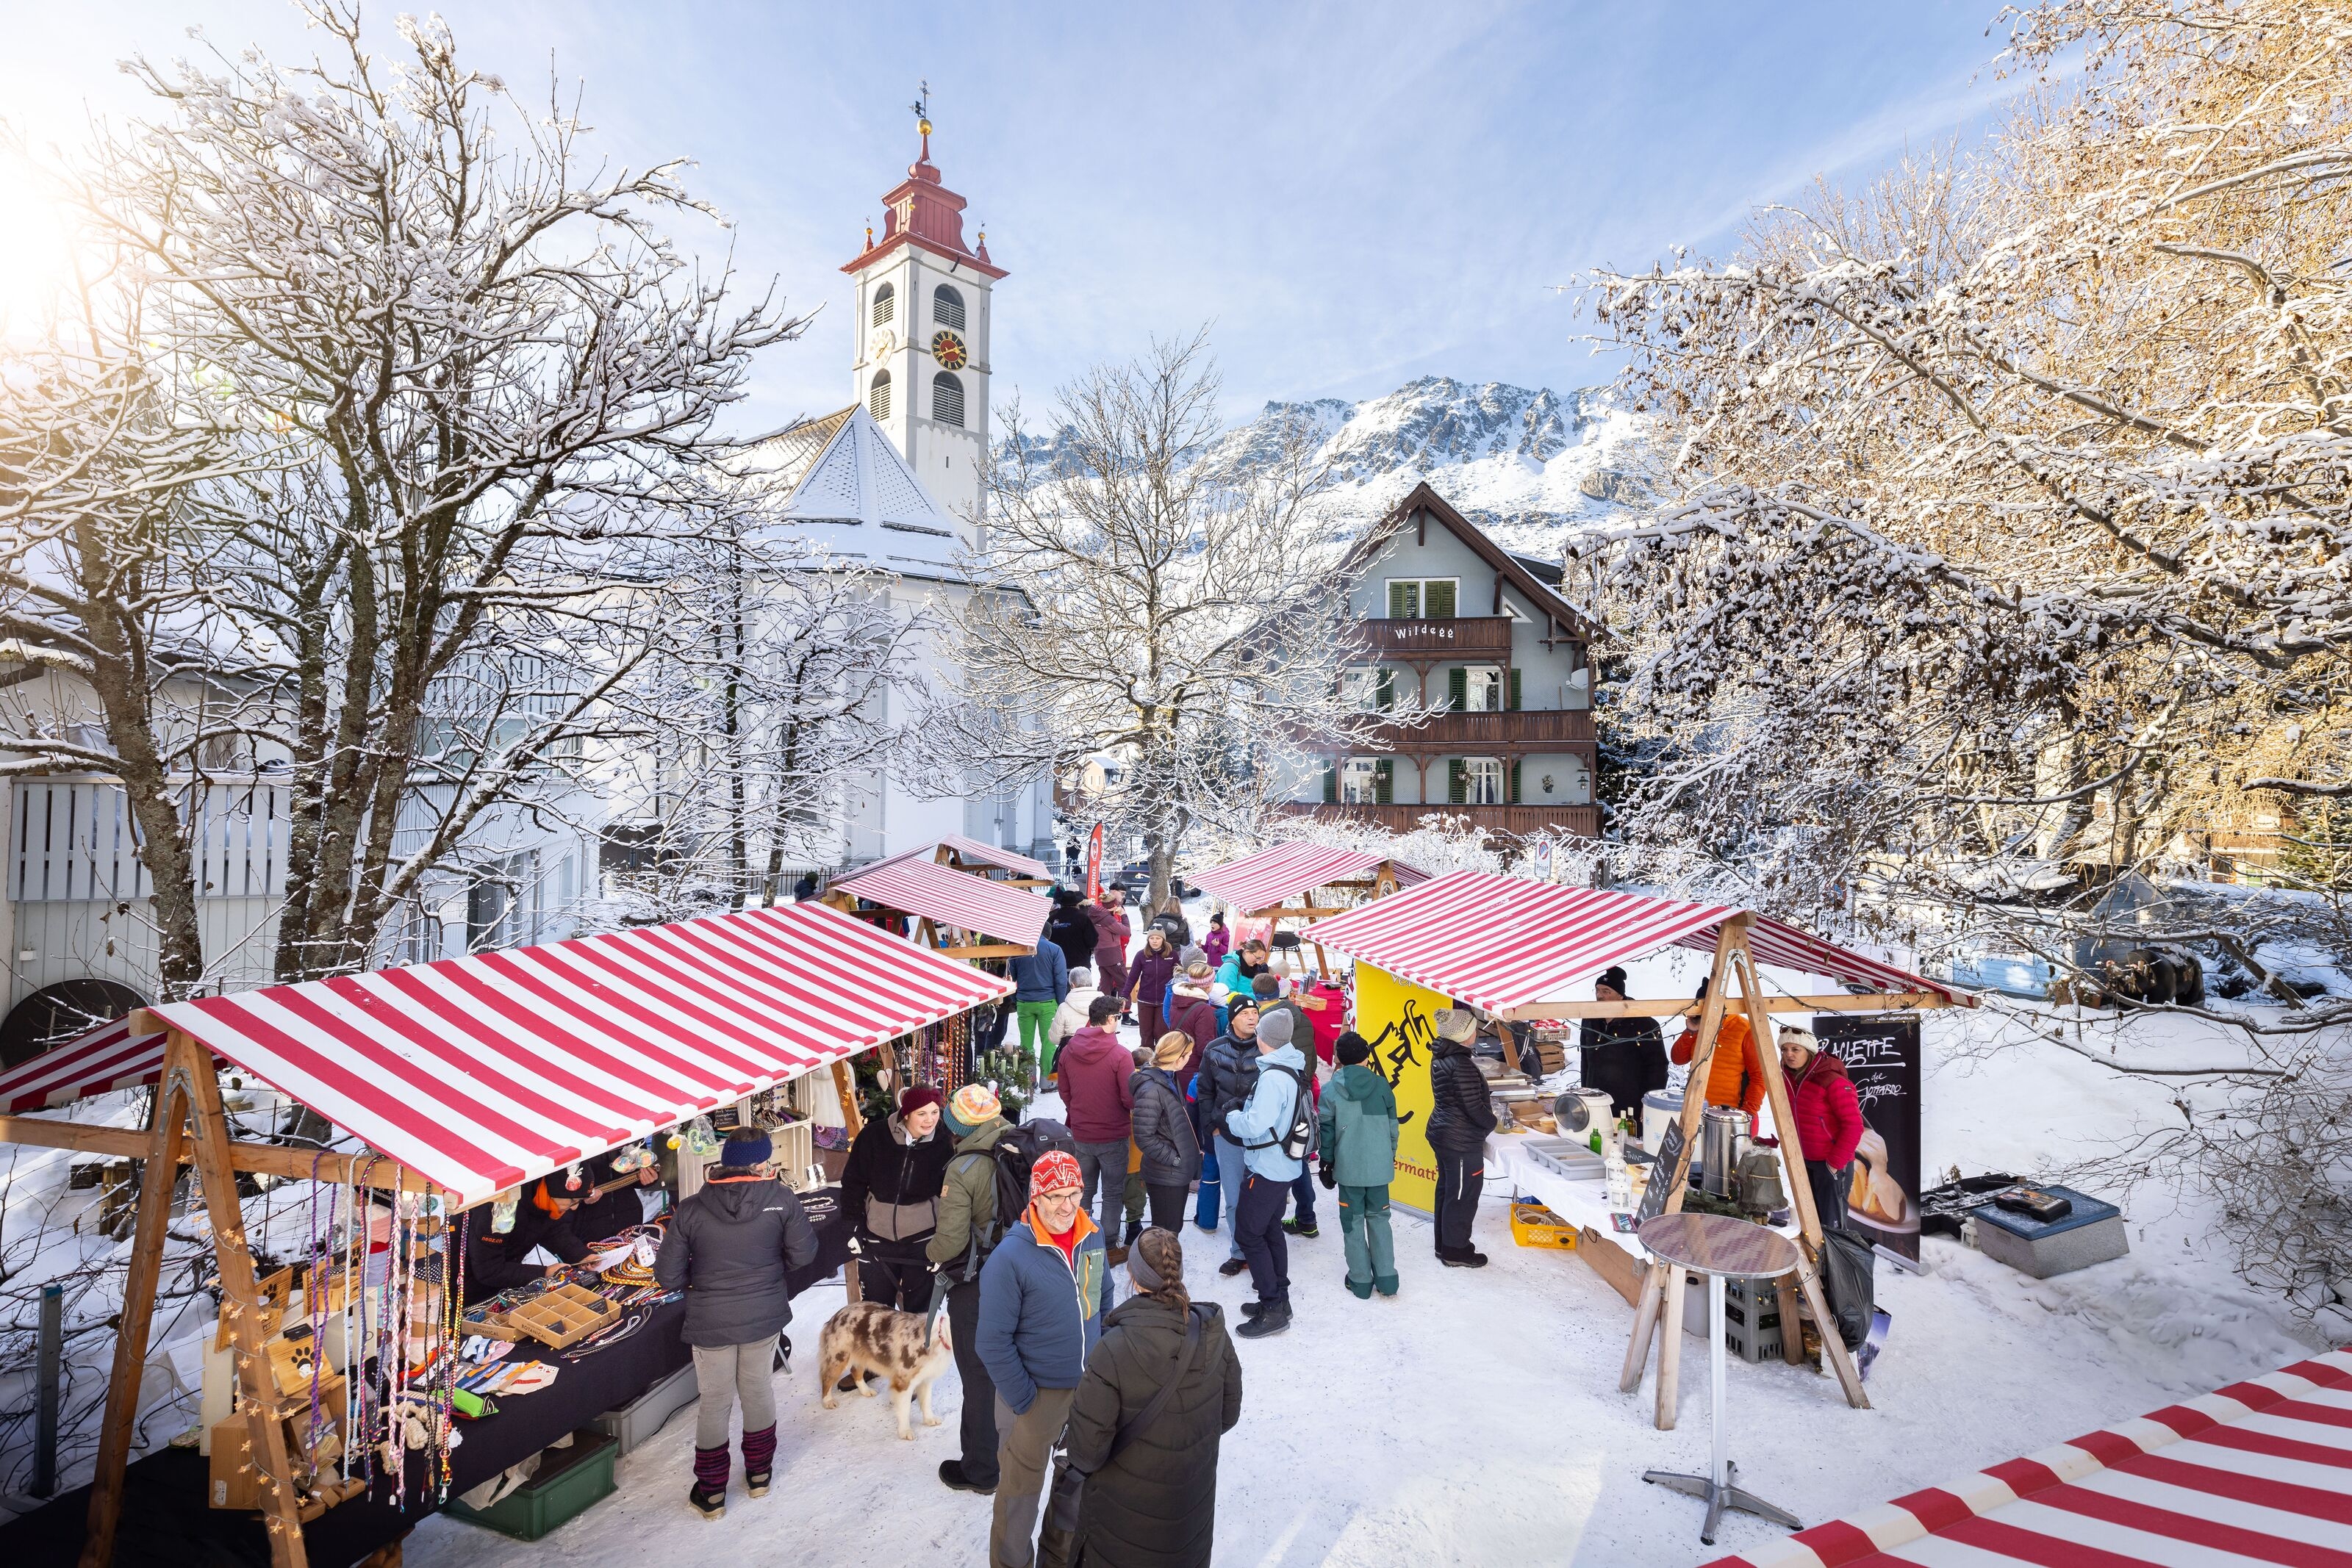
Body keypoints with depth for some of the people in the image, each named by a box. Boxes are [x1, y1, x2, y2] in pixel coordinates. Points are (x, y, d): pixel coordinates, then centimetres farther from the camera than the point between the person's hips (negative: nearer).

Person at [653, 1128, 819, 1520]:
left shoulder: (690, 1210, -15)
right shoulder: (780, 1198, -17)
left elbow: (668, 1277, -10)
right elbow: (804, 1255, -11)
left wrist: (702, 1278, 10)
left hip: (711, 1322, 0)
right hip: (765, 1316, 1)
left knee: (715, 1402, 17)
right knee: (758, 1390, 21)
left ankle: (711, 1493, 31)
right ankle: (759, 1473, 38)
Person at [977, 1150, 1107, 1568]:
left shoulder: (1092, 1238, -9)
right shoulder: (1010, 1257, -26)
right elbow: (994, 1342, -20)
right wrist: (1022, 1400, -15)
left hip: (1089, 1388, 5)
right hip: (1037, 1394, -5)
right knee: (1021, 1487, 16)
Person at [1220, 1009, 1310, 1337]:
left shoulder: (1273, 1076, -26)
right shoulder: (1294, 1070, 4)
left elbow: (1254, 1126, -29)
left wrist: (1231, 1117, -11)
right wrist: (1241, 1116, 11)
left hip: (1265, 1169, -9)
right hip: (1285, 1166, 9)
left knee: (1249, 1233, 0)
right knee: (1271, 1230, 20)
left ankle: (1273, 1309, 6)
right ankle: (1279, 1299, 30)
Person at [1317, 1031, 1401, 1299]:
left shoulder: (1331, 1090, -7)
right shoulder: (1381, 1086, -2)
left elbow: (1325, 1131, -3)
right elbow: (1392, 1126, 6)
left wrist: (1326, 1161, 9)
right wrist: (1391, 1156, 19)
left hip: (1348, 1169, -2)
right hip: (1379, 1166, 2)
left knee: (1353, 1222, 11)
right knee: (1378, 1218, 17)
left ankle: (1361, 1280, 17)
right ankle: (1386, 1278, 17)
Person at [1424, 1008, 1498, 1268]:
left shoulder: (1441, 1057, 5)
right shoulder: (1461, 1064, -25)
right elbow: (1473, 1106, -22)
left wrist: (1486, 1100, 11)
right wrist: (1491, 1123, -4)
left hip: (1441, 1132, 10)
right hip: (1462, 1141, -10)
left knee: (1447, 1189, 20)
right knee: (1463, 1195, 4)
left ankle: (1444, 1244, 32)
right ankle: (1456, 1252, 15)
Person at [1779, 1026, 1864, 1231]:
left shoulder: (1832, 1081, -20)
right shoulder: (1790, 1078, 2)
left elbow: (1853, 1125, -19)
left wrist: (1835, 1163, -18)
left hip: (1832, 1164, -7)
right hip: (1806, 1161, 7)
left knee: (1830, 1225, -2)